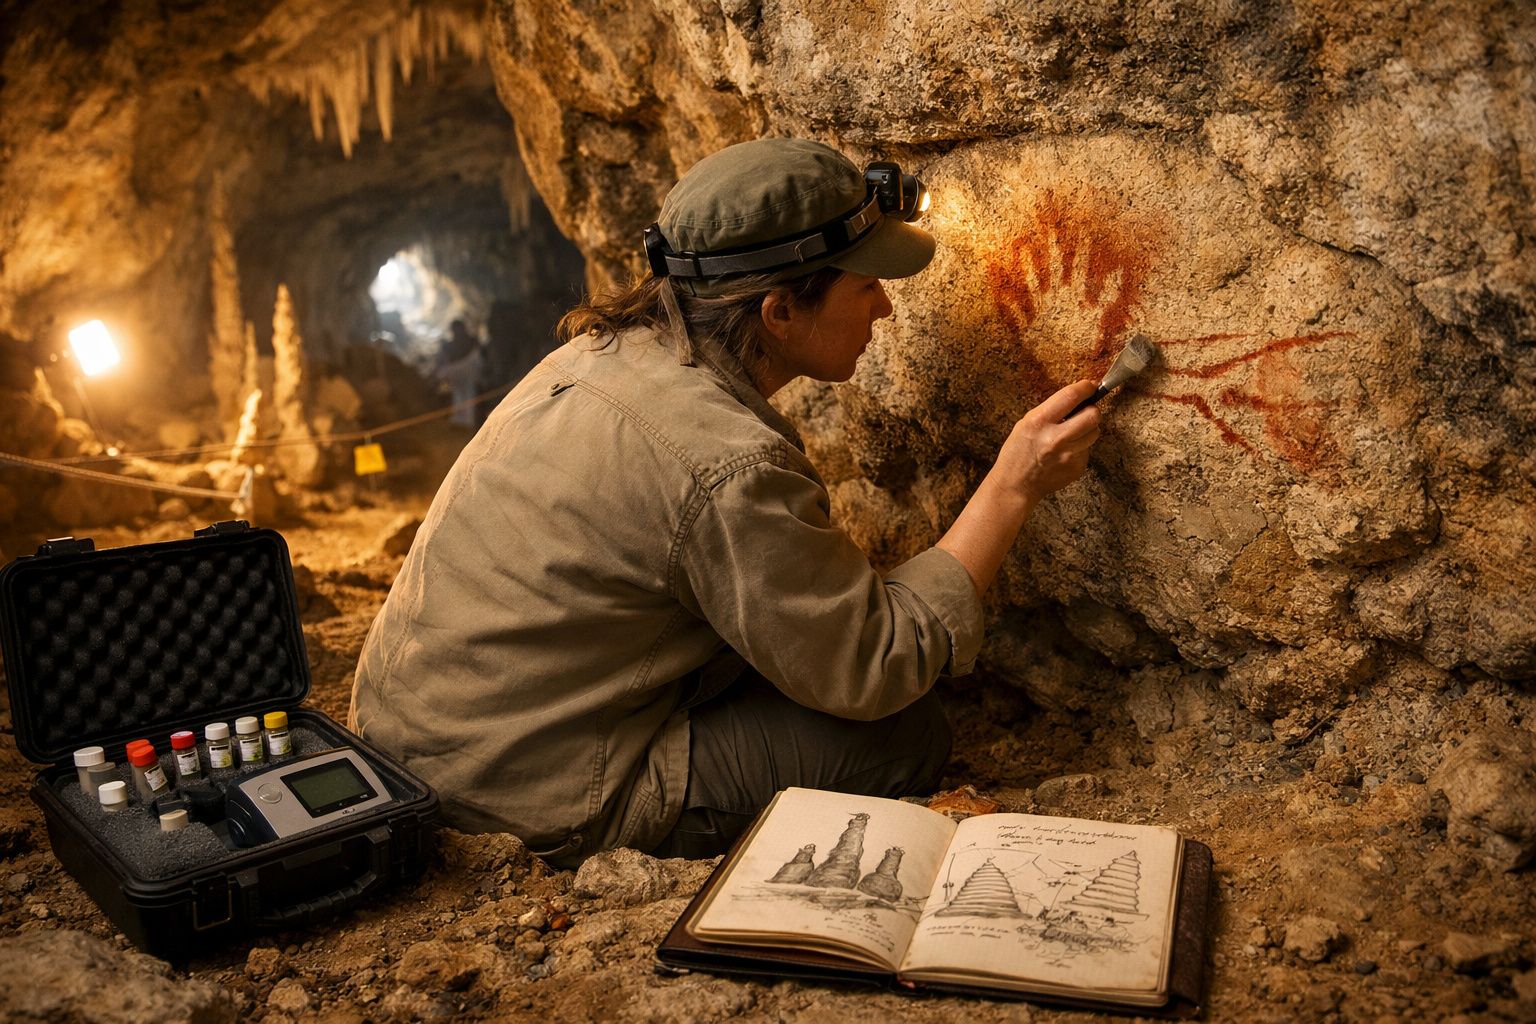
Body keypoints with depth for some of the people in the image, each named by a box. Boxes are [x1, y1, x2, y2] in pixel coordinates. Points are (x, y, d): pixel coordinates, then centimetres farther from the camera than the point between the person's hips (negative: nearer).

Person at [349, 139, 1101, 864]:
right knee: (907, 736, -7)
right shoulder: (727, 464, -26)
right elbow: (876, 669, -17)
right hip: (528, 805, -9)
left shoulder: (607, 350, 3)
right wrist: (1011, 489, -13)